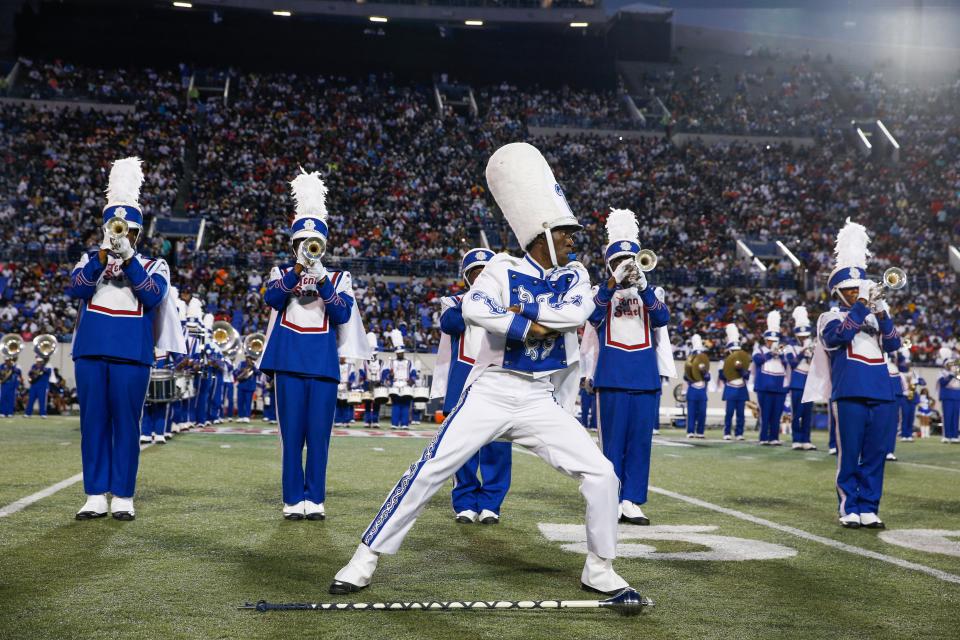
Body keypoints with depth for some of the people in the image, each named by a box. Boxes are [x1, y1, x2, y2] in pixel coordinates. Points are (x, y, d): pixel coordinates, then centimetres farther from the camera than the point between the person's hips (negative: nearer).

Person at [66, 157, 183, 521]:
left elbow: (154, 295, -12)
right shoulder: (90, 260, 12)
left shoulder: (153, 266, 8)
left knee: (126, 424, 0)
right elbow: (76, 289, -7)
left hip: (131, 354, -2)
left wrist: (127, 258, -18)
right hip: (91, 350, 2)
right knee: (93, 423, 3)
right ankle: (95, 496, 9)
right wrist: (104, 256, -17)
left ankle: (123, 498, 6)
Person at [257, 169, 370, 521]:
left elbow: (343, 314, -6)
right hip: (289, 362, 0)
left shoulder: (338, 278, 11)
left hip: (324, 364, 0)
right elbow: (271, 298, -12)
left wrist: (321, 280, -15)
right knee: (292, 435, 1)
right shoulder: (282, 273, 10)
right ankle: (293, 500, 6)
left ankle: (315, 499, 7)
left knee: (319, 436, 1)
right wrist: (299, 268, -22)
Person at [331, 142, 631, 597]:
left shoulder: (574, 276, 7)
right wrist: (532, 327, -21)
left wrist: (521, 310, -16)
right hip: (490, 392, -3)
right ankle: (365, 560, 3)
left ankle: (599, 569, 12)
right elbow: (474, 310, -22)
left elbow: (578, 312, -15)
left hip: (541, 401, 3)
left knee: (601, 475, -6)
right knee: (428, 472, -8)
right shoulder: (503, 270, -2)